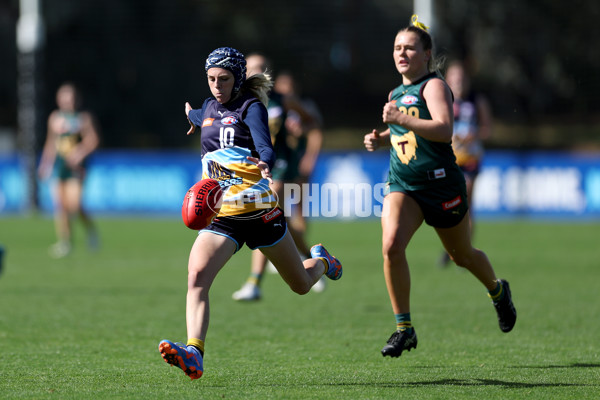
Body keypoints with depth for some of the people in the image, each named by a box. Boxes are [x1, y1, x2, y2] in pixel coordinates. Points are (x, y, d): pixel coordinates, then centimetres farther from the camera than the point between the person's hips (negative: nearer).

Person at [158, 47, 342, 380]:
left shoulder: (251, 107, -6)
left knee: (301, 285, 14)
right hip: (221, 216, 4)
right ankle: (194, 354, -37)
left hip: (259, 211, -4)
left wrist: (266, 163, -48)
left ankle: (321, 262, 52)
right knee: (197, 276, -24)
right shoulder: (210, 108, 11)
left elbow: (265, 146, -25)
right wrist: (192, 115, 62)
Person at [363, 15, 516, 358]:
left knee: (463, 255, 14)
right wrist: (380, 138, 11)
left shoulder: (434, 86, -11)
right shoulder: (396, 94, 12)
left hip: (441, 185, -5)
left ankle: (498, 291, 47)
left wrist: (401, 119, -33)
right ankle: (404, 327, -13)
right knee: (391, 246, -21)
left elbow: (444, 130, -28)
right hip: (402, 185, 5)